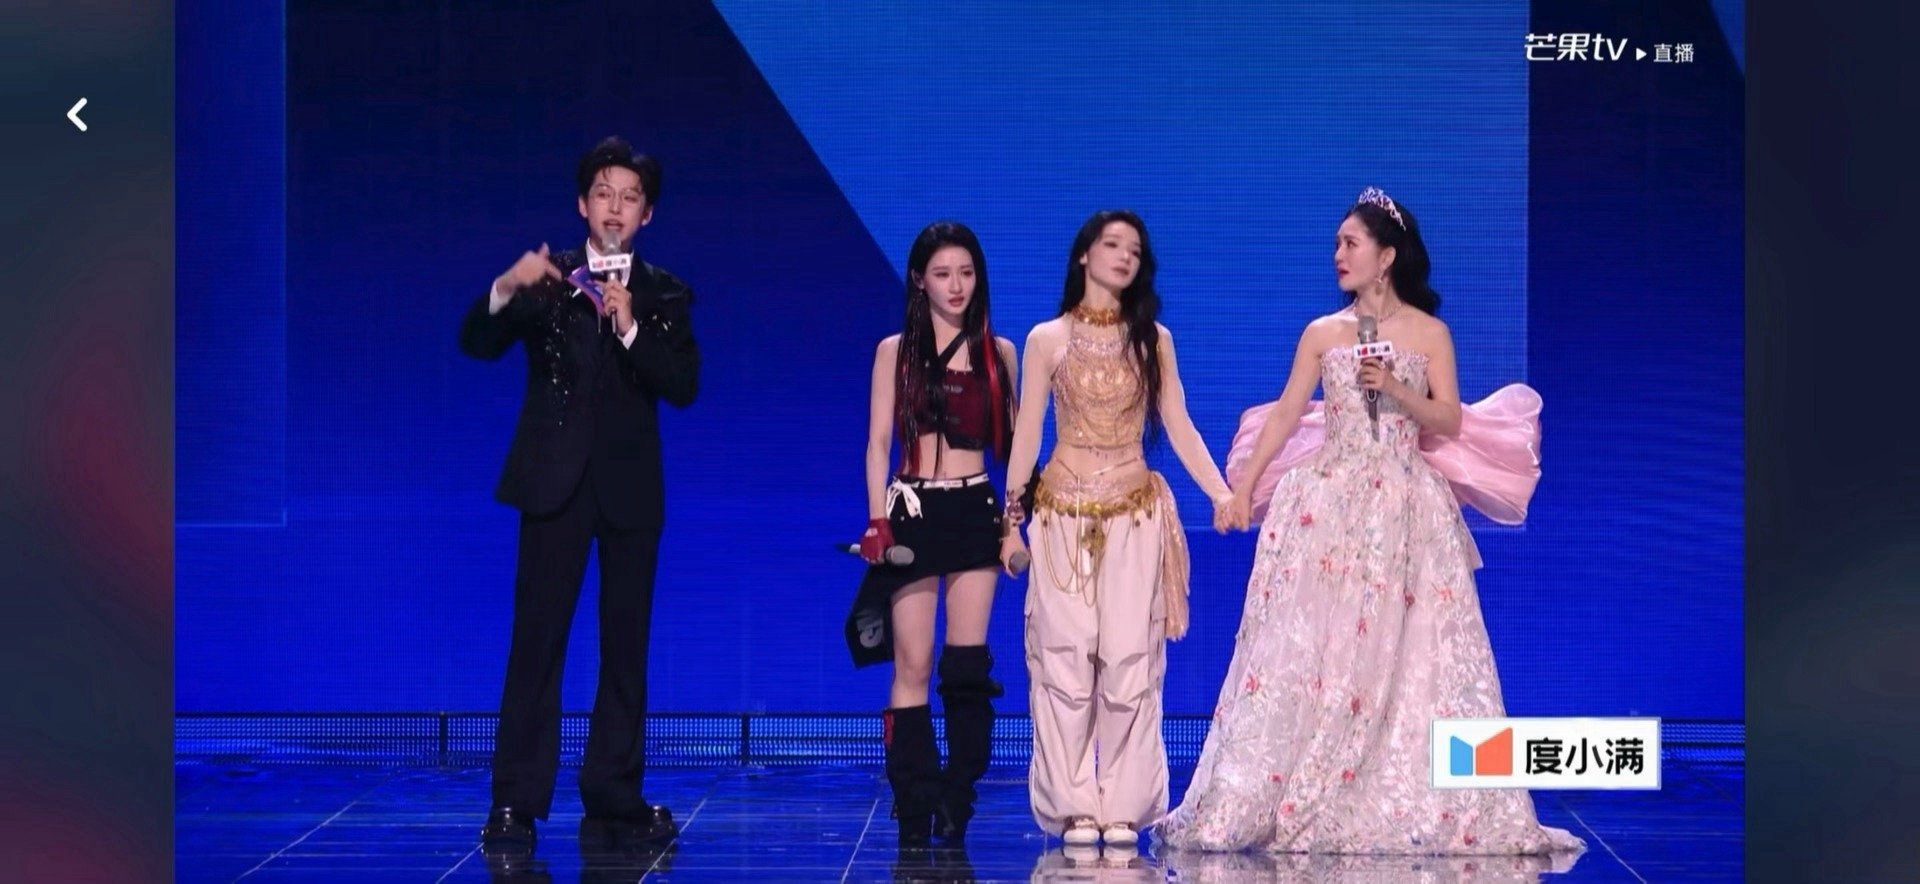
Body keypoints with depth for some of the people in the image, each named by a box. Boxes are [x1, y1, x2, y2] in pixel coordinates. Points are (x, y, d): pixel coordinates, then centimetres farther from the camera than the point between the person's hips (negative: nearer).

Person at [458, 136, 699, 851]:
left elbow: (683, 386, -3)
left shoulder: (663, 295, 8)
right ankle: (515, 802, -3)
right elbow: (477, 344, -6)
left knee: (626, 644, 6)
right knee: (537, 640, -5)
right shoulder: (547, 278, 5)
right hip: (555, 479, -2)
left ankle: (614, 793, 15)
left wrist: (631, 328, -17)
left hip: (631, 487, 2)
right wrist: (505, 290, -24)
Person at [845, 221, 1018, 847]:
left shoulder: (998, 352, 11)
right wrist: (877, 520, -9)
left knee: (968, 664, -5)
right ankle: (914, 811, 1)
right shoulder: (895, 351, 6)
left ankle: (956, 802, 2)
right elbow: (878, 442, 2)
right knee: (912, 665, -3)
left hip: (975, 512, 2)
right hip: (913, 511, -1)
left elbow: (1010, 440, 15)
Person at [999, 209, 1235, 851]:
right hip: (1064, 513, -1)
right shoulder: (1047, 339, 4)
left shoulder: (1152, 339, 9)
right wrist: (1011, 520, 2)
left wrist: (1221, 492, -6)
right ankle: (1075, 807, 1)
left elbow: (1179, 427, 7)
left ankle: (1123, 806, 2)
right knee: (1066, 659, -4)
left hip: (1136, 514, 1)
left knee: (1129, 658, -4)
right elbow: (1026, 434, 5)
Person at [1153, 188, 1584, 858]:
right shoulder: (1322, 333, 9)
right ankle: (1283, 803, 1)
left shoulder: (1429, 333, 4)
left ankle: (1408, 808, 1)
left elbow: (1450, 421, 0)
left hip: (1406, 509, -1)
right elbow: (1285, 416, 9)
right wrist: (1242, 488, 4)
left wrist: (1396, 388, -14)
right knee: (1309, 646, -3)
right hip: (1328, 504, 1)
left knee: (1406, 648, -4)